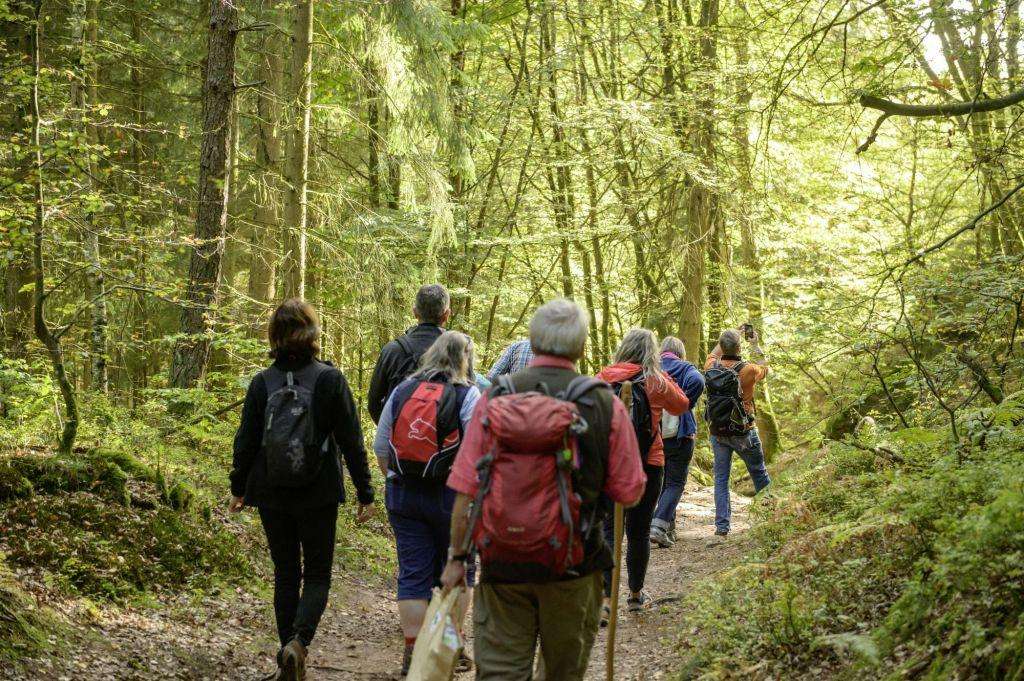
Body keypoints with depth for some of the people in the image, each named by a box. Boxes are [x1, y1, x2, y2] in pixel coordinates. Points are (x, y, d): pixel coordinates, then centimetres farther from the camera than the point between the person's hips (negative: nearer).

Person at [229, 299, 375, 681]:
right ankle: (298, 642, -13)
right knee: (317, 575, 9)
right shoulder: (330, 380, -9)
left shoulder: (262, 382, -3)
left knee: (285, 575, 14)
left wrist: (238, 488, 15)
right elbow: (351, 442, -8)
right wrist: (365, 493, -1)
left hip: (271, 497, 2)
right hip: (318, 497, -2)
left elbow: (245, 441, 2)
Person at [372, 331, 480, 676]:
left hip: (403, 494, 3)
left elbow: (380, 448, 8)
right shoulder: (468, 395, -8)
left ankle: (412, 651, 7)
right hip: (450, 497, -3)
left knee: (413, 572, 7)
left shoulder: (401, 391, 5)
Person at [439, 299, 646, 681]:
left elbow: (465, 491, -7)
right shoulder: (605, 405, -6)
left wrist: (456, 557, 3)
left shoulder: (494, 400, -6)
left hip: (503, 564, 0)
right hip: (573, 564, 0)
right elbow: (630, 493, -3)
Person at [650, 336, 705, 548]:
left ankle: (669, 528, 21)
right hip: (678, 435, -3)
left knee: (662, 482, 17)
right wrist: (687, 404, -11)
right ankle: (659, 525, -16)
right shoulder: (684, 368, -2)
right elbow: (697, 381, -24)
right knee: (675, 483, 2)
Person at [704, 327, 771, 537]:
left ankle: (721, 525, 3)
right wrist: (755, 344, 22)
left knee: (721, 478, 7)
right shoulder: (747, 370, -14)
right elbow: (764, 367, 10)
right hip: (743, 433, -3)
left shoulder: (711, 368, -5)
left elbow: (713, 354, 21)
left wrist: (733, 334, 27)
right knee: (759, 473, 14)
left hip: (717, 433, 3)